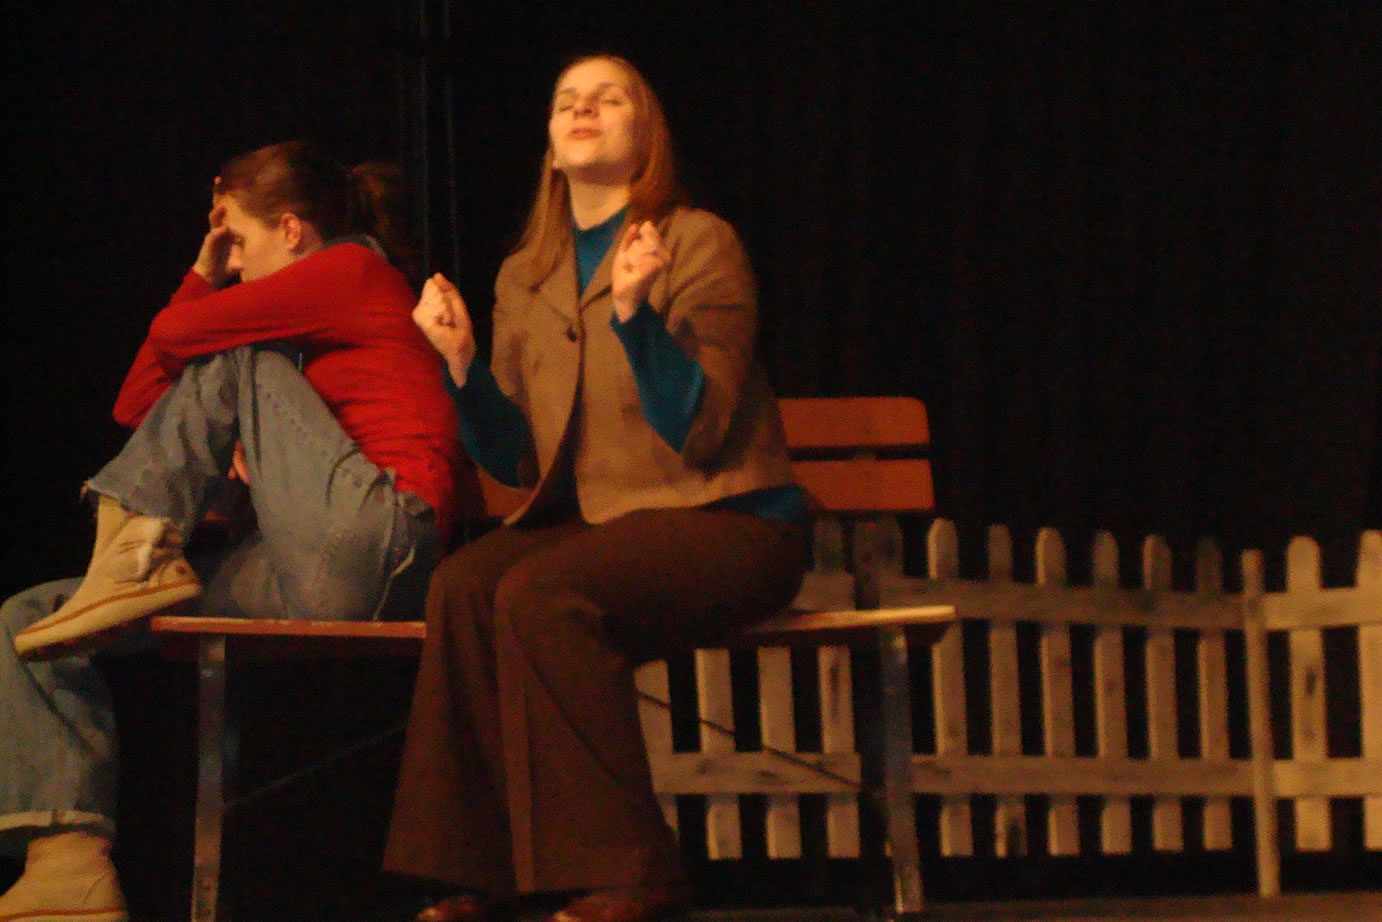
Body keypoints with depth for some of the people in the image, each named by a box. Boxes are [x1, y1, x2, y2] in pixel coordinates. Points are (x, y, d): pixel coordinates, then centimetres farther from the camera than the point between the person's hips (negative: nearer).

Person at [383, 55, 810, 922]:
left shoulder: (700, 245, -2)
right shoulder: (527, 279, 15)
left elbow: (699, 432, -12)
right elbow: (517, 460, 13)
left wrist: (634, 312, -23)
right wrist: (462, 362, -2)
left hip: (728, 524, -5)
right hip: (596, 522, 5)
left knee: (543, 596, -32)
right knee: (463, 585, -26)